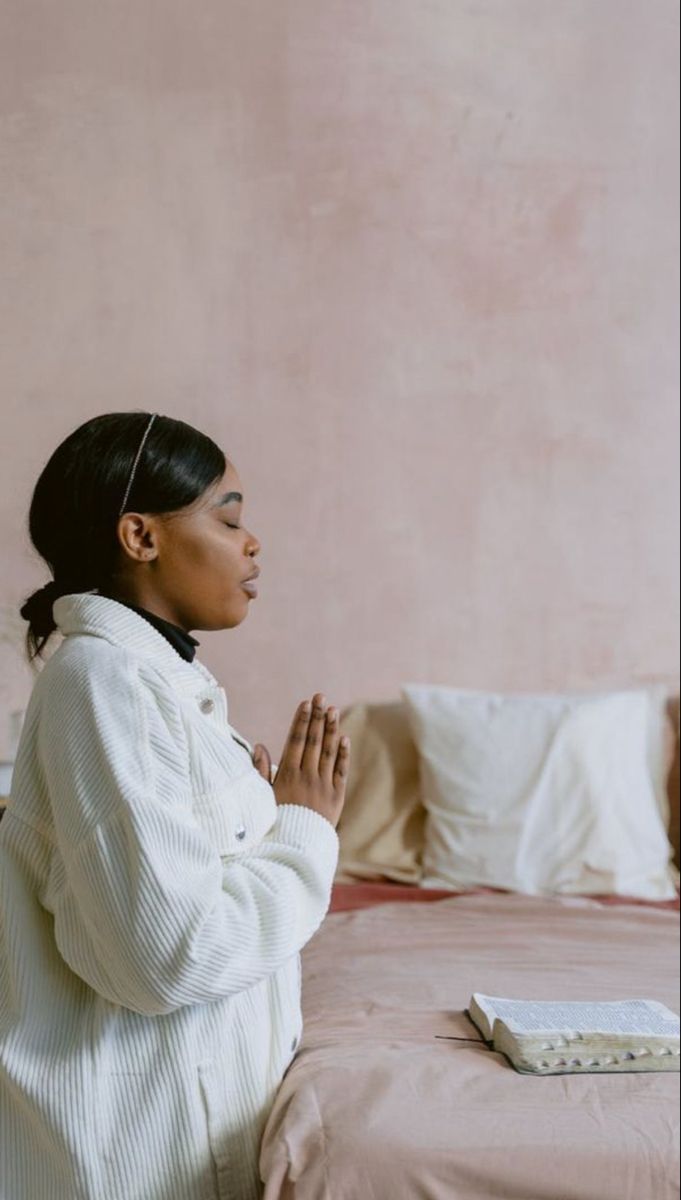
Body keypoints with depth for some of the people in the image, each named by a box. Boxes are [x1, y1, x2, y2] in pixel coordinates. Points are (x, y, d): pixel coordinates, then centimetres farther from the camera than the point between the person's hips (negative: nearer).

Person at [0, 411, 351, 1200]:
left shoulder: (161, 674, 9)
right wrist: (305, 832, -14)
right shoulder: (105, 676, -21)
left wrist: (283, 813, 0)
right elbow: (172, 950, -27)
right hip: (142, 1136, -9)